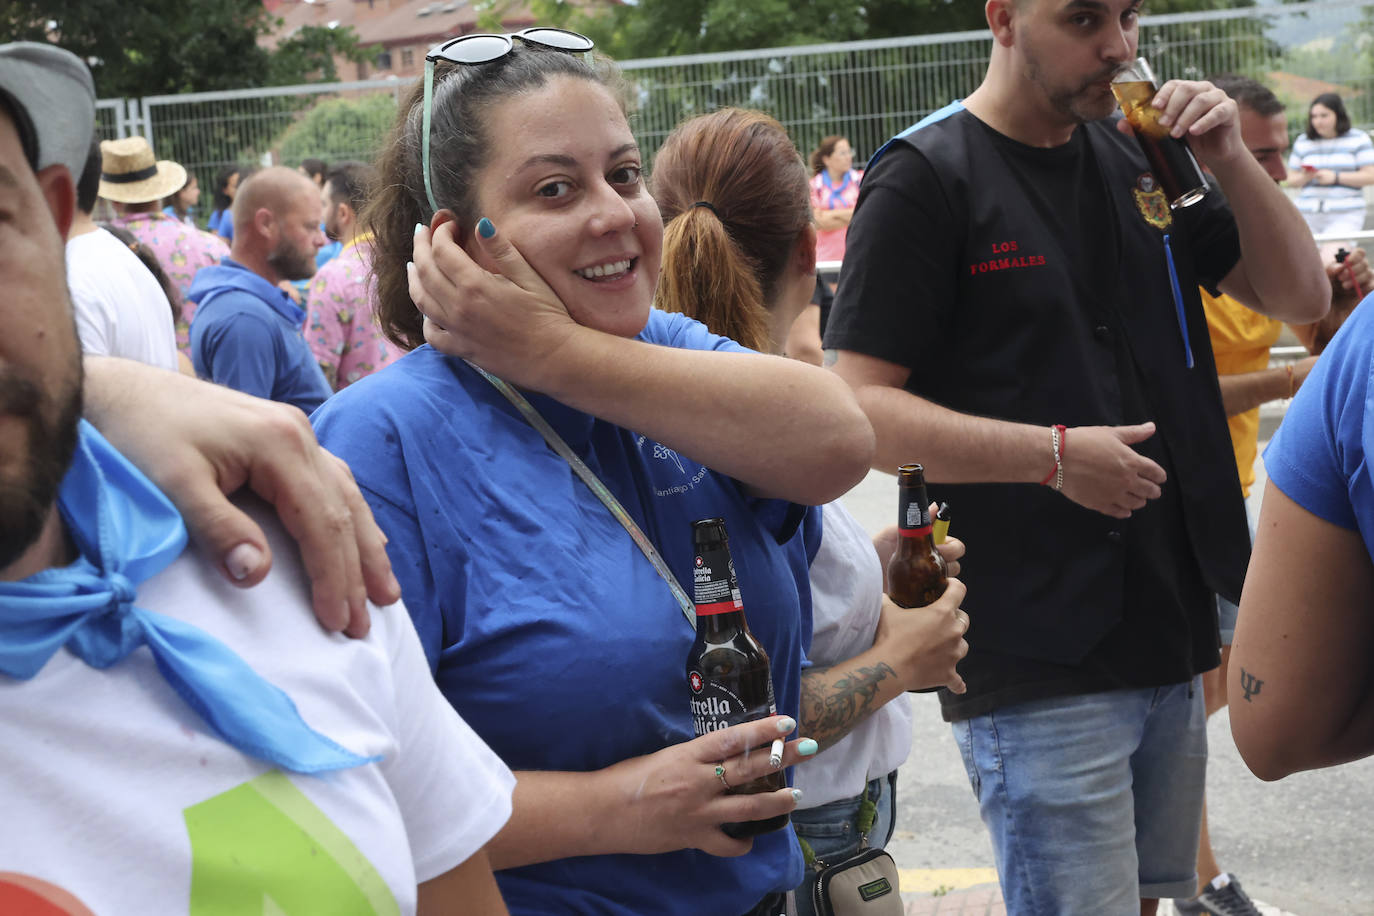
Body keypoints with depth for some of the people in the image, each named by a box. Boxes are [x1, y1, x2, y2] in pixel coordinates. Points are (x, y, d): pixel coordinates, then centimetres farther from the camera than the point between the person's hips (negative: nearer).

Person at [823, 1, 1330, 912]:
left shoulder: (1140, 160, 11)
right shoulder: (926, 179, -9)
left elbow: (1301, 296, 13)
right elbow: (858, 409, -15)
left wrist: (1230, 159, -3)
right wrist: (1053, 453, -23)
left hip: (1171, 634, 7)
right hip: (1037, 663, -7)